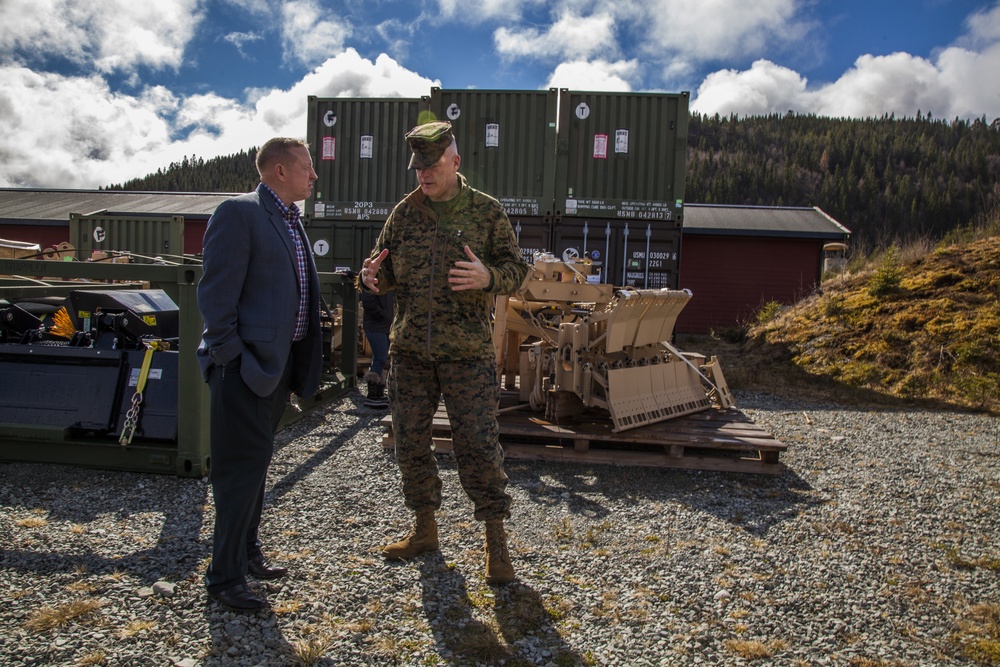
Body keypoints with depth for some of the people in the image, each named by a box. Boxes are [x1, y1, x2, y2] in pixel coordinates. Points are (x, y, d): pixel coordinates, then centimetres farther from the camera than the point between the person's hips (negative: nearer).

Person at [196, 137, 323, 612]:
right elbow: (216, 291, -17)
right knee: (244, 465, -4)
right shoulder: (239, 212, -12)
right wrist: (230, 355, -19)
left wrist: (301, 362, 17)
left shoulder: (291, 219, 16)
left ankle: (246, 550, 34)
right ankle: (224, 576, 9)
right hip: (245, 363, -9)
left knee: (256, 461, 19)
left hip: (279, 361, 9)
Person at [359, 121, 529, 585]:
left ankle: (496, 542, 11)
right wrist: (371, 276, -10)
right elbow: (384, 265, 14)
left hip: (467, 351, -4)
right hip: (409, 350, 4)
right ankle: (424, 529, 29)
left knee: (478, 443, -3)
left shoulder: (487, 211, 0)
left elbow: (516, 270, 0)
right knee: (409, 440, 10)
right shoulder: (405, 211, 8)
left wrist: (487, 276, -22)